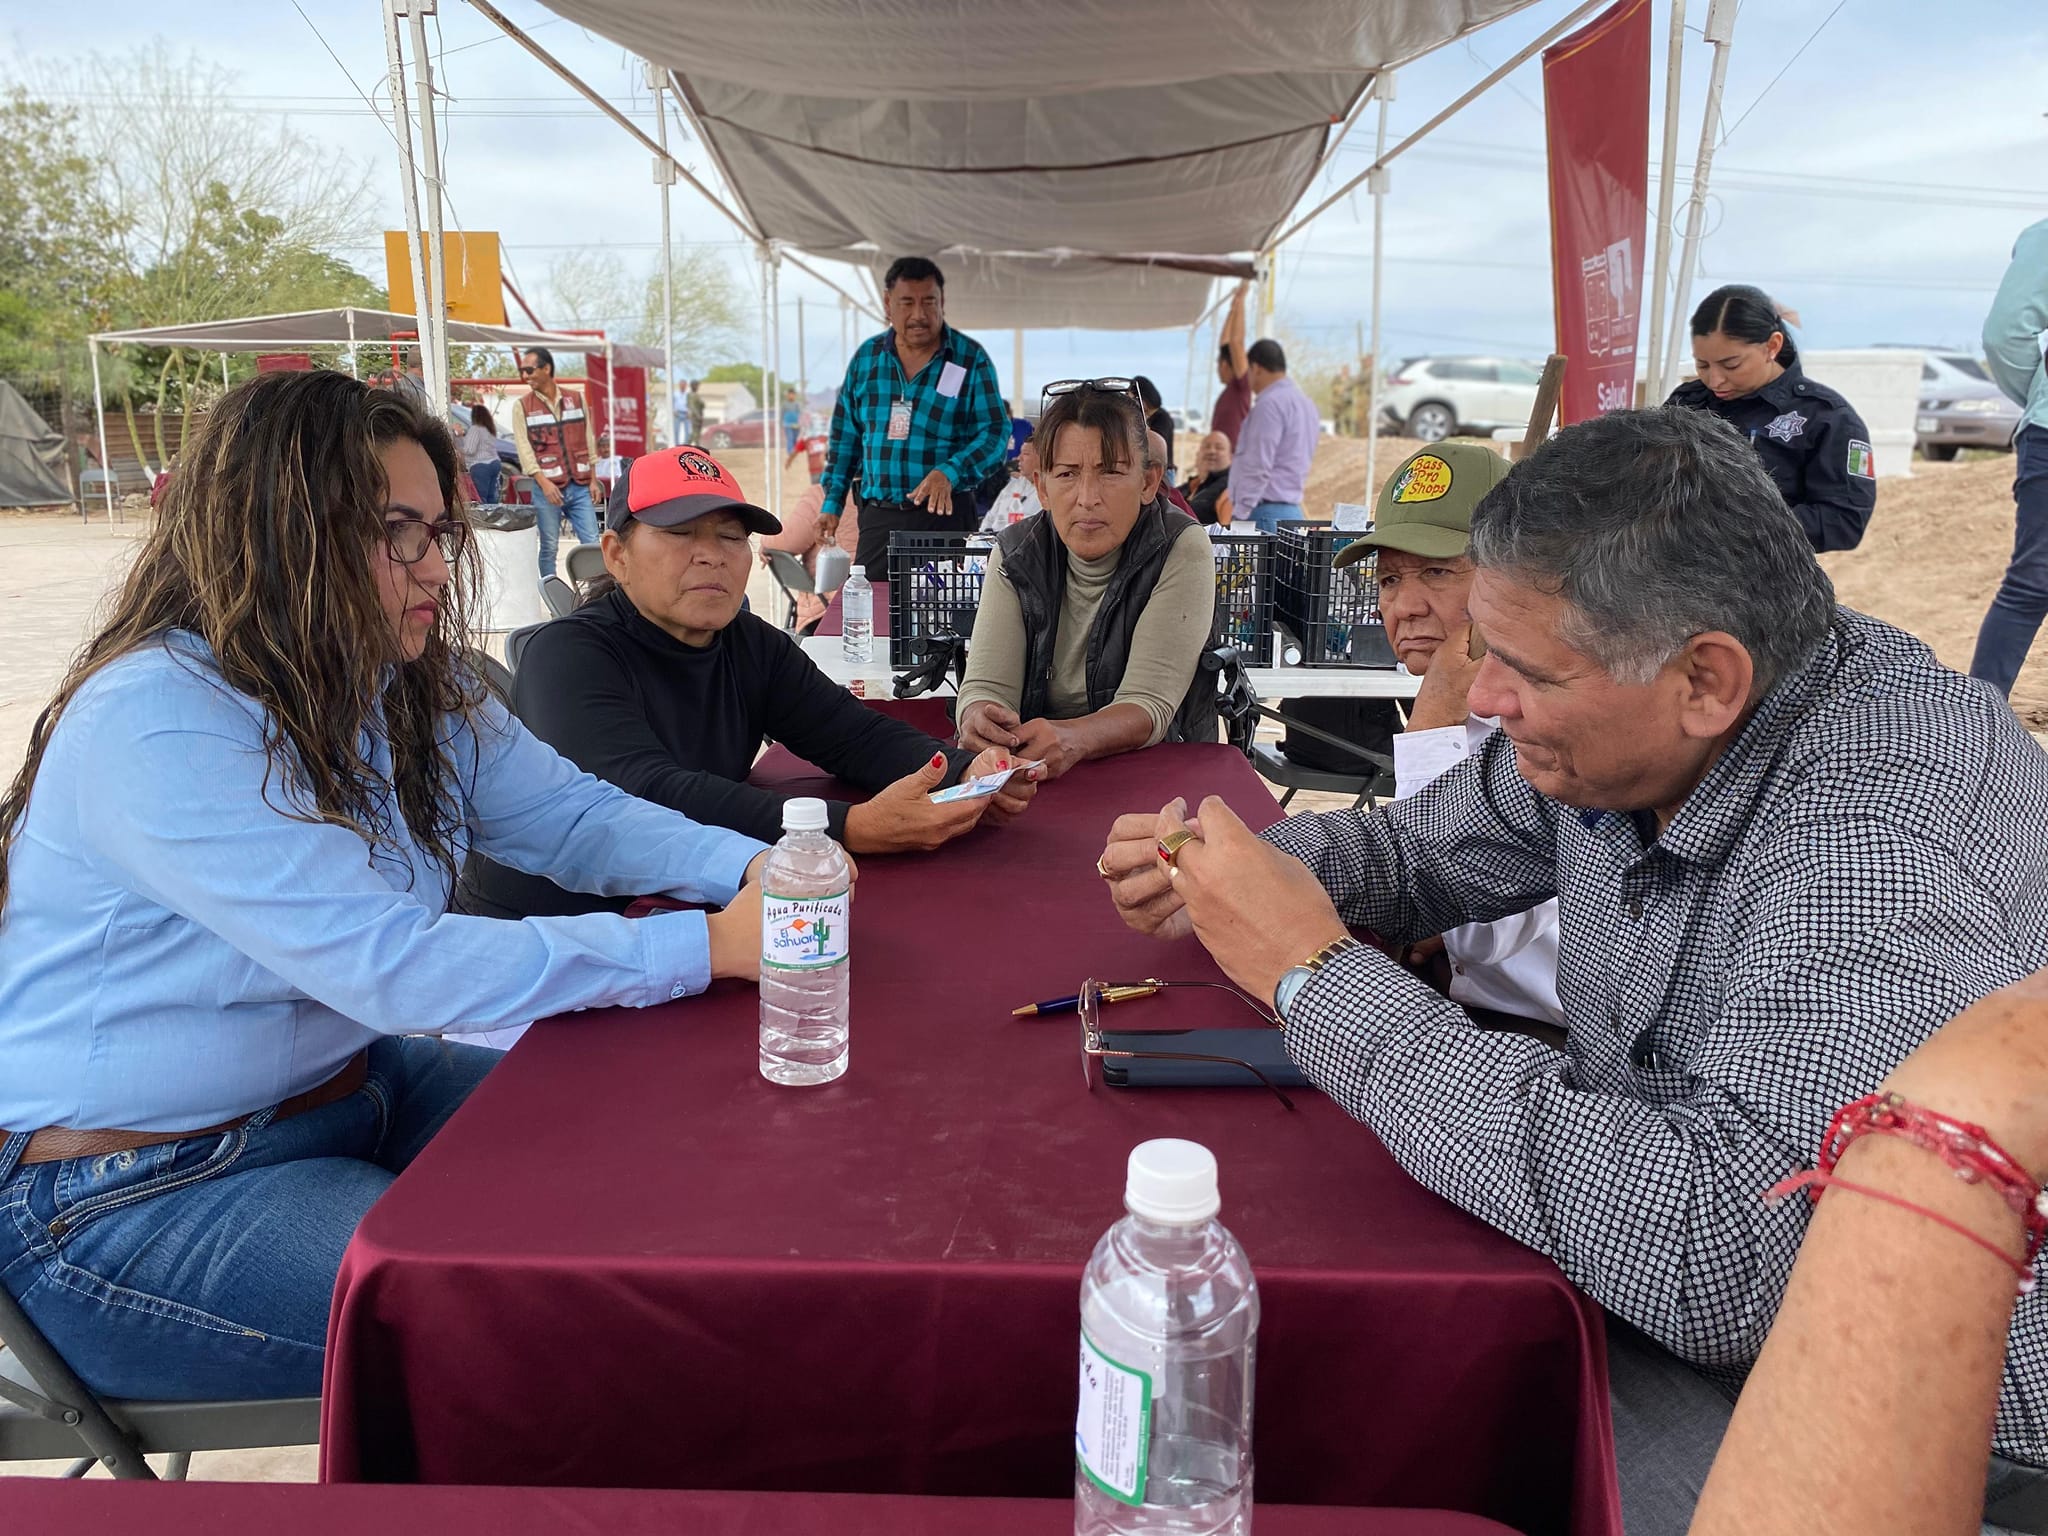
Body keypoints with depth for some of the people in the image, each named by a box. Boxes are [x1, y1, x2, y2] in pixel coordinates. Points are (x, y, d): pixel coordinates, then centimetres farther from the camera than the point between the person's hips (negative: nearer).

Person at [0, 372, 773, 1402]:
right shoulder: (152, 728, -26)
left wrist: (751, 868, -20)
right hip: (131, 1193, -8)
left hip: (352, 1082, 8)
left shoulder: (409, 687, 1)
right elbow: (396, 968, -33)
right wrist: (709, 947, -33)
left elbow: (571, 814, 0)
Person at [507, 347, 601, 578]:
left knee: (592, 545, 0)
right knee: (549, 548, 2)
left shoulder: (577, 399, 9)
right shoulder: (521, 407, 2)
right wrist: (544, 483, -16)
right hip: (547, 487, -2)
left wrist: (593, 479, 8)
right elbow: (524, 448, -5)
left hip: (579, 487, 2)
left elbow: (588, 440, 12)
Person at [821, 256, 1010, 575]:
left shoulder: (971, 359, -1)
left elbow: (995, 430, -7)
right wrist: (831, 504, 7)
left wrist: (949, 473, -24)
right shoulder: (866, 357, 9)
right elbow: (845, 437, 13)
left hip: (946, 513, -3)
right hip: (878, 517, 3)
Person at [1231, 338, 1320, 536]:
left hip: (1266, 513, -10)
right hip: (1292, 510, 10)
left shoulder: (1270, 404, -12)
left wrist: (1239, 515, -16)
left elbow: (1258, 467, -18)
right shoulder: (1305, 402, 18)